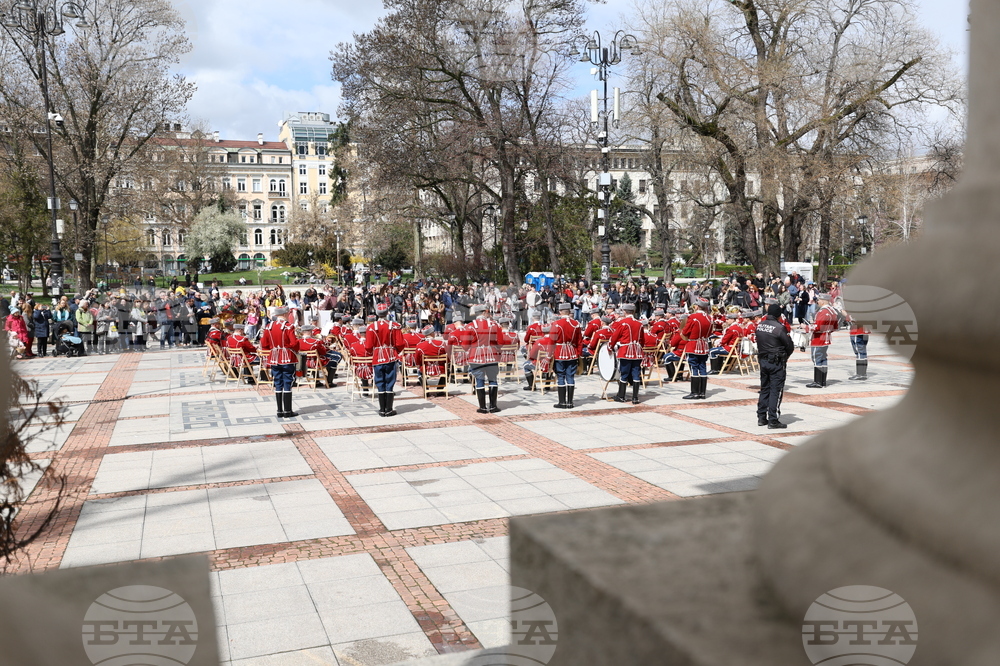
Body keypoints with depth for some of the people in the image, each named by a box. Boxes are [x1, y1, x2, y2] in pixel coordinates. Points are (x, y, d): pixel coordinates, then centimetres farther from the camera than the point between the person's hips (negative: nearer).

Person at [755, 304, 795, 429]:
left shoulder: (759, 325, 3)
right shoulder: (779, 327, -17)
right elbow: (790, 346, -11)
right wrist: (785, 356, 8)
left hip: (763, 361, 7)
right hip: (777, 363, -7)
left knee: (764, 389, 16)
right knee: (775, 391, -1)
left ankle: (761, 418, 21)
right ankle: (772, 421, 0)